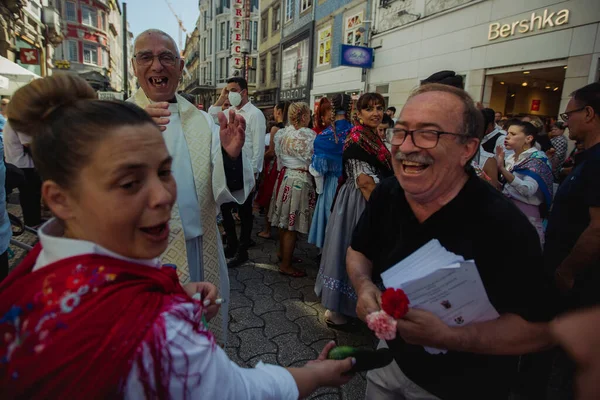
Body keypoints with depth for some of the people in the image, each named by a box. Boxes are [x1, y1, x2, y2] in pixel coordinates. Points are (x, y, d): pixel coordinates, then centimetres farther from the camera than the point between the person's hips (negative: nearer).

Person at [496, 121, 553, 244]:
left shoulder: (537, 159, -11)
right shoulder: (510, 158, 9)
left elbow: (528, 190, -28)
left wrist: (502, 169, -34)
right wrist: (498, 165, 1)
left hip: (526, 213, -7)